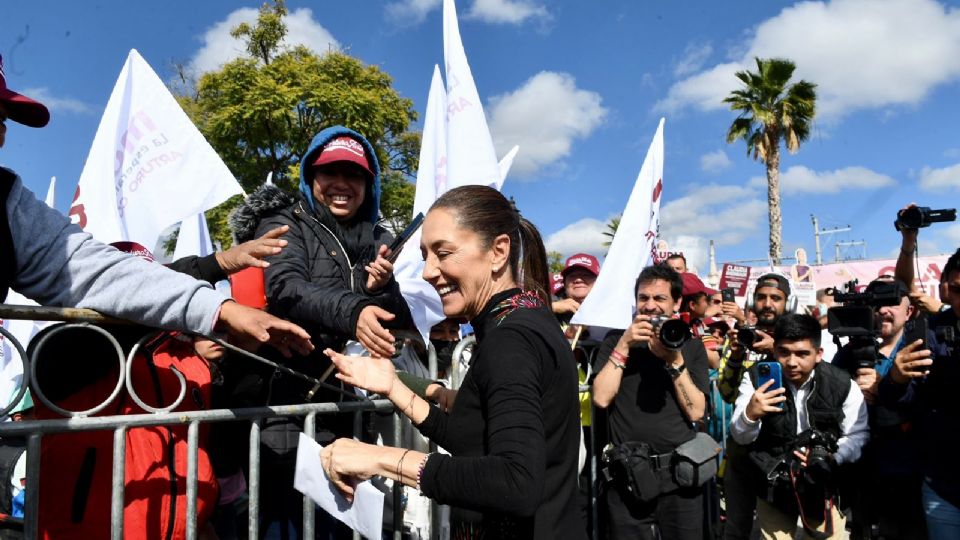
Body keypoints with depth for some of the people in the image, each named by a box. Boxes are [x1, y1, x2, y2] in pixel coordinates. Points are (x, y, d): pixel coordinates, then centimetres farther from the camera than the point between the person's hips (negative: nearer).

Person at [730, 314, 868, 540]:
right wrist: (750, 414, -35)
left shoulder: (842, 384, -12)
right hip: (773, 484, 0)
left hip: (824, 483, 0)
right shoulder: (756, 379, -11)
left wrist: (831, 459, -21)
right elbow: (741, 437, -12)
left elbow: (858, 435, -2)